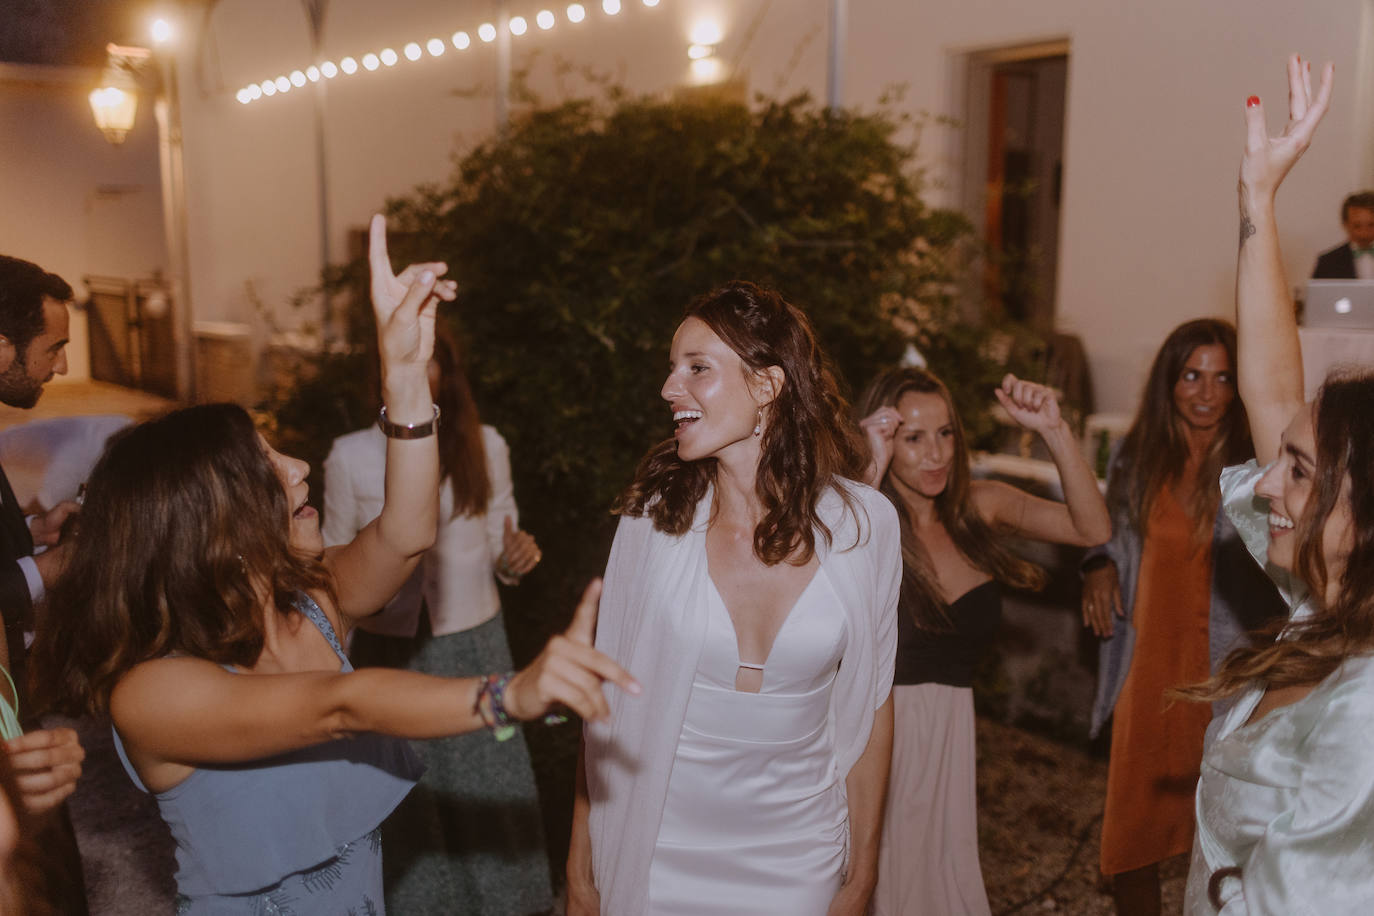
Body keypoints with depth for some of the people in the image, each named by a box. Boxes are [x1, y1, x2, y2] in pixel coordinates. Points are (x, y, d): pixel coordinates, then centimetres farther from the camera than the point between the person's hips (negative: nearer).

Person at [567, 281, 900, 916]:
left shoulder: (862, 523, -10)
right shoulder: (654, 516, -11)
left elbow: (869, 704, -2)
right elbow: (609, 698, -5)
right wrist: (582, 862, -2)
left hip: (796, 862, 1)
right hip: (658, 857, 0)